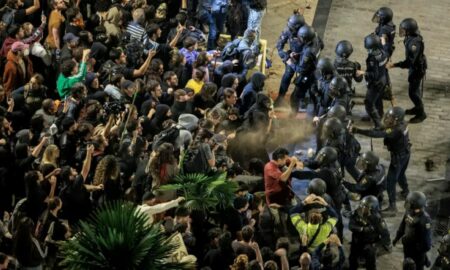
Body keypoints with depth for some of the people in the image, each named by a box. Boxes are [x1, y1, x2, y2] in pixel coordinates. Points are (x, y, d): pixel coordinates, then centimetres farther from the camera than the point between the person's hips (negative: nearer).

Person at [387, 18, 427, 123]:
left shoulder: (415, 43, -36)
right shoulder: (411, 37, -7)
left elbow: (410, 61, -37)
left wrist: (394, 65, -38)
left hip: (417, 69, -9)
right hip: (415, 66, 9)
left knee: (413, 92, 2)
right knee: (415, 89, 25)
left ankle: (421, 114, 18)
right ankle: (417, 108, 44)